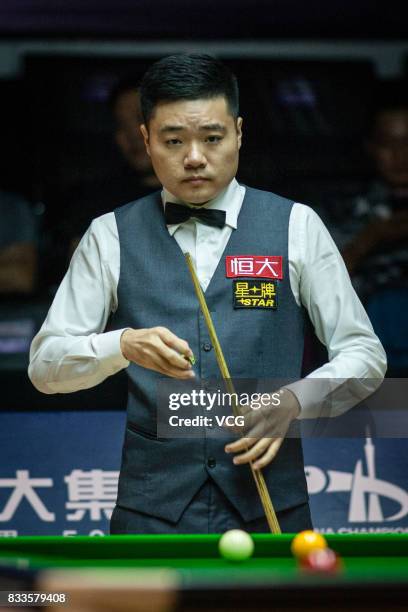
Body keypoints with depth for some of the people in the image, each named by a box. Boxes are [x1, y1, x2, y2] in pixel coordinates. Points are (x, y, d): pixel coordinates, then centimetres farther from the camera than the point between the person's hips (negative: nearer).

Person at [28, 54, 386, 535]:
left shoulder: (295, 227, 5)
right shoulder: (111, 237, 6)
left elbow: (363, 352, 7)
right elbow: (44, 365, 3)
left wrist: (294, 401, -12)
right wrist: (124, 345, -17)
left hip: (269, 509, 0)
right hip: (152, 512, 0)